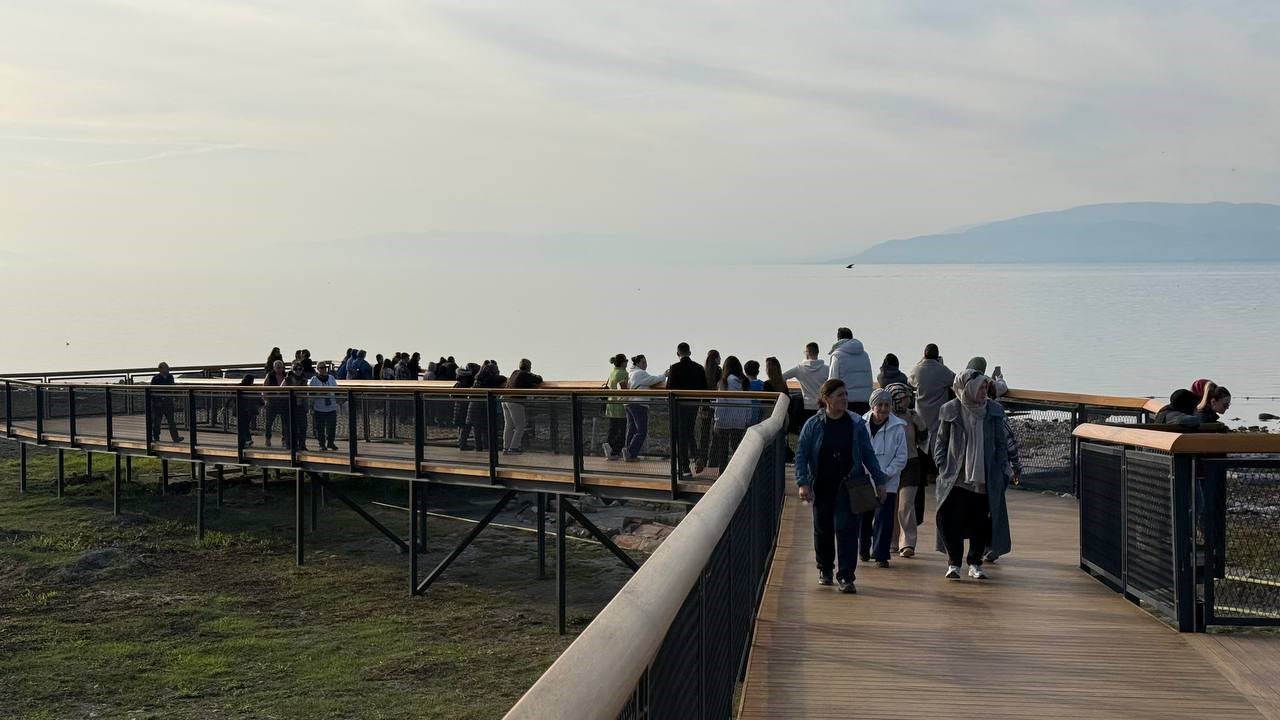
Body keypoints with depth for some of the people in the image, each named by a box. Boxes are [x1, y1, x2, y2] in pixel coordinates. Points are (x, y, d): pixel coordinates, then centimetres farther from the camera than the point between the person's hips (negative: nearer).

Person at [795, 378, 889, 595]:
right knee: (823, 530, 13)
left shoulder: (856, 424, 2)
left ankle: (846, 577, -8)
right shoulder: (813, 425, -2)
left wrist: (879, 481, 8)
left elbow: (868, 454, 9)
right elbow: (801, 455, -2)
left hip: (849, 487, 0)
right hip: (822, 487, 1)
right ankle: (825, 569, 34)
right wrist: (803, 483, -12)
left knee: (847, 530, -9)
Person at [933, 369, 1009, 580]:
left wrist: (999, 469, 0)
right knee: (951, 522, -4)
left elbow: (1001, 443, 10)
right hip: (956, 479, -2)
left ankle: (975, 563, 19)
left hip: (985, 481, 2)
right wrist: (943, 468, -4)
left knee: (981, 523, 5)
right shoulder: (950, 411, -1)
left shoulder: (994, 411, 4)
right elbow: (940, 442, 6)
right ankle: (953, 563, 10)